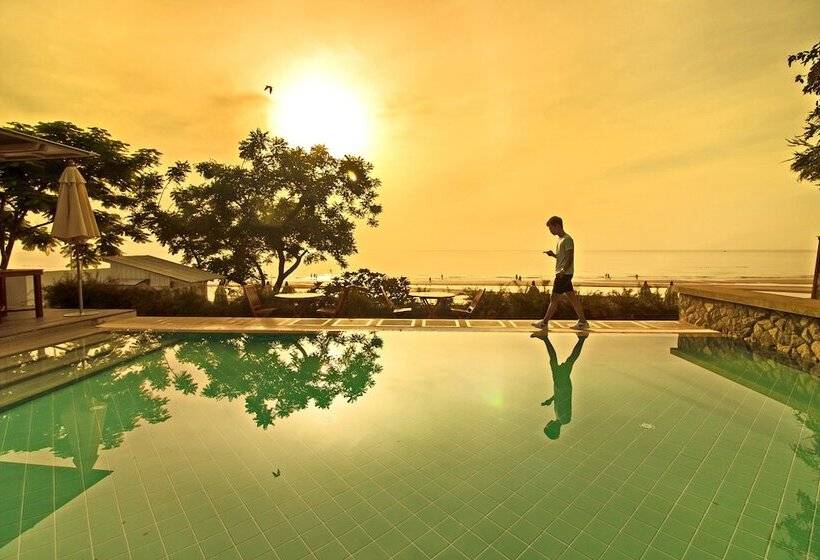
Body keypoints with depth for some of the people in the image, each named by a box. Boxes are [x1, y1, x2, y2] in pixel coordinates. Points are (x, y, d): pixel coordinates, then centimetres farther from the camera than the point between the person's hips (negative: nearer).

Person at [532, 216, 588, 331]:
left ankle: (544, 322, 0)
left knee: (554, 298, -6)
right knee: (572, 297, 10)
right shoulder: (560, 239, 17)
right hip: (563, 274, 10)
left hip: (565, 273, -10)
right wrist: (553, 255, 7)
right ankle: (582, 322, 15)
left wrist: (563, 271, -28)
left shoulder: (567, 239, -13)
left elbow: (570, 258, -19)